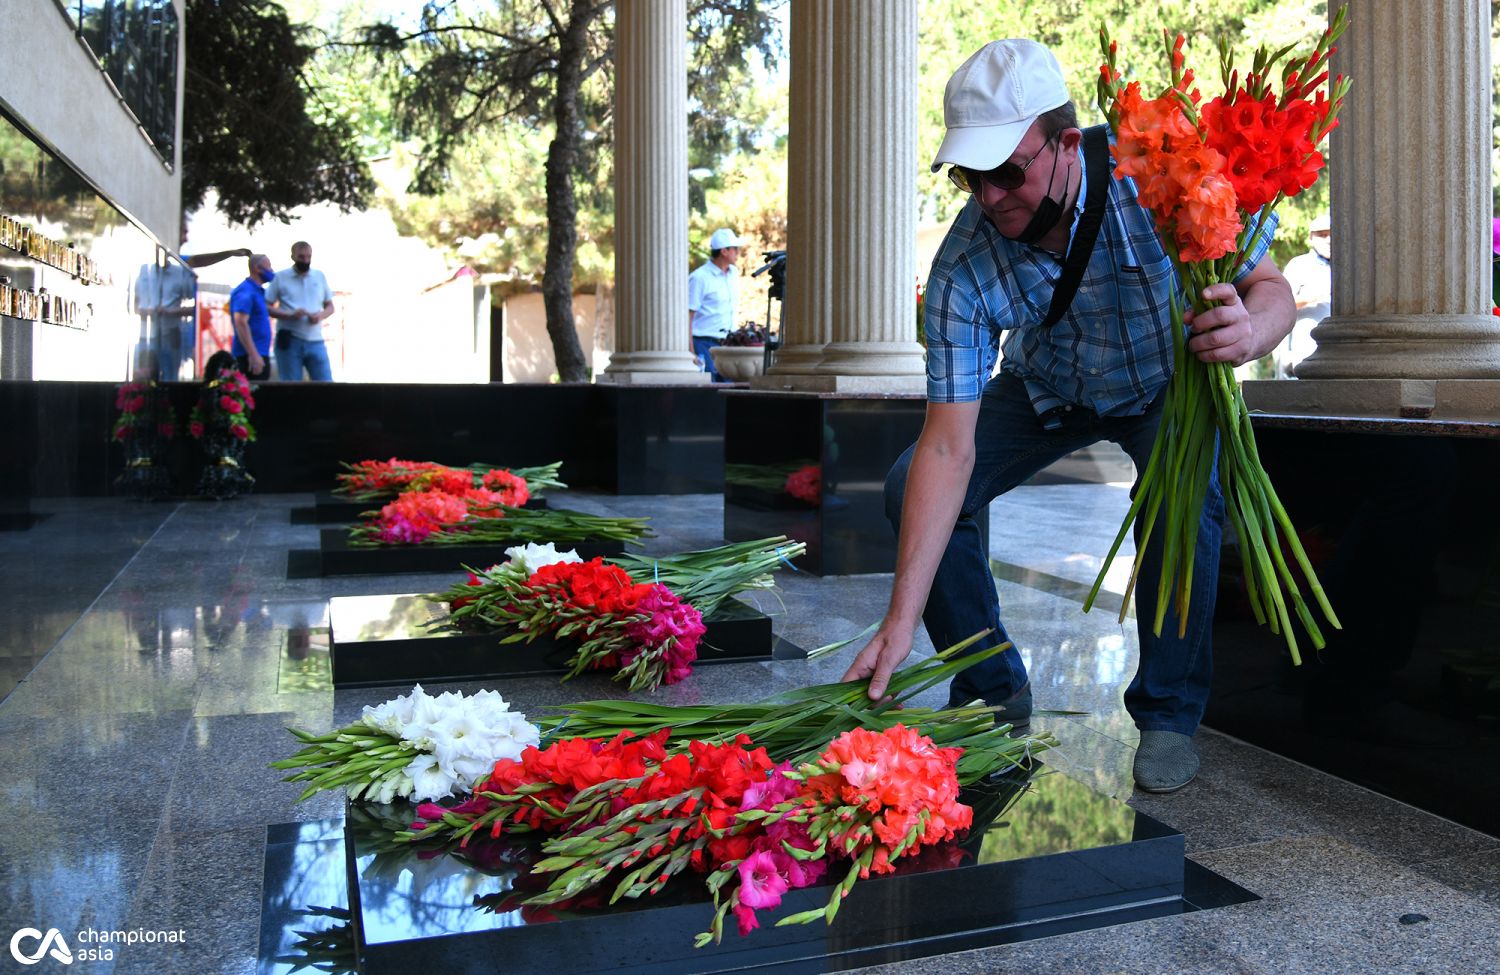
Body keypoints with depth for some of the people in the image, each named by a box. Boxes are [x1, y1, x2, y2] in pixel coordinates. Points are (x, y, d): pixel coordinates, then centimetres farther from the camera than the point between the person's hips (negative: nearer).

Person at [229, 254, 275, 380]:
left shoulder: (258, 291, 18)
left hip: (258, 354, 10)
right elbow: (240, 323, -23)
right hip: (249, 355, -10)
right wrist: (253, 355, -28)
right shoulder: (246, 292, -12)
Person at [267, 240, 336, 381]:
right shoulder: (280, 278, 3)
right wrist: (290, 315, -16)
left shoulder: (320, 277, 12)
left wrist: (321, 315, -6)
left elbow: (330, 306, 17)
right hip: (289, 341, -2)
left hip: (315, 341, 2)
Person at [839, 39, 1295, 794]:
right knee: (914, 490, -15)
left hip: (1167, 380, -1)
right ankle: (994, 691, 5)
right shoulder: (964, 267, -30)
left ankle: (1169, 715, -7)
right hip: (1049, 390, 2)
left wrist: (1250, 330, -50)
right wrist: (901, 622, -38)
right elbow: (949, 447, -33)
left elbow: (1271, 288, -21)